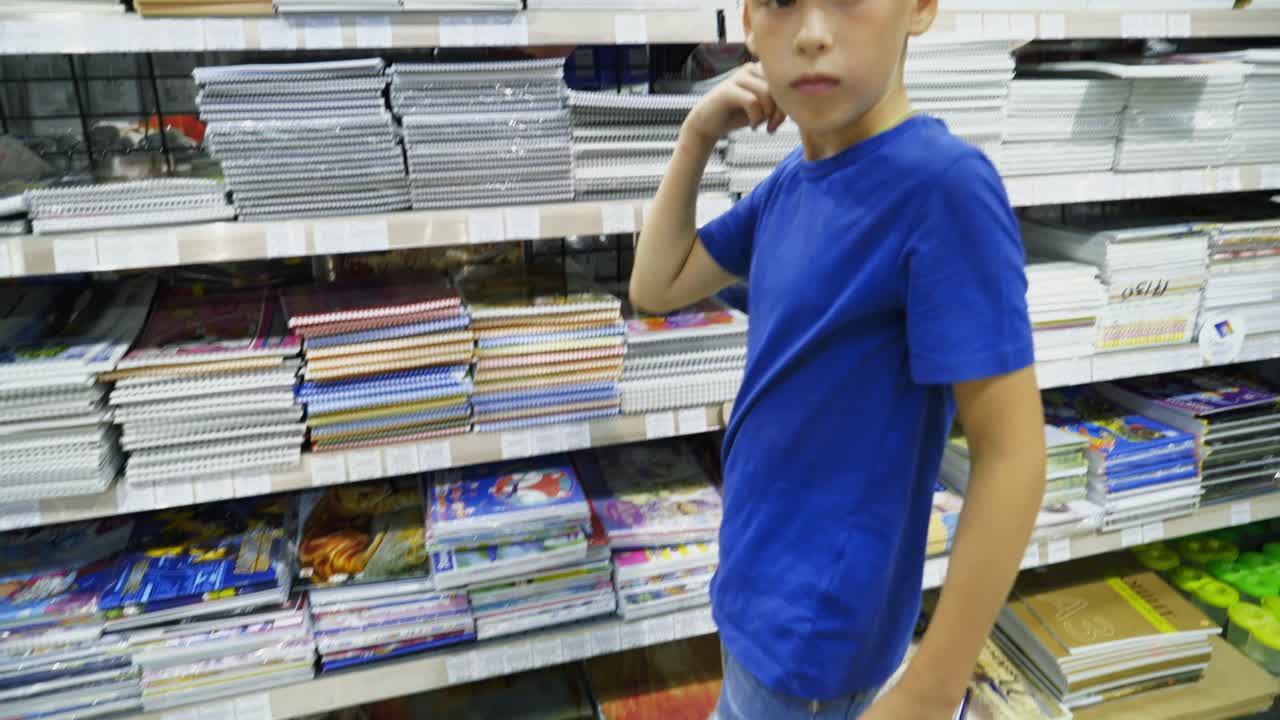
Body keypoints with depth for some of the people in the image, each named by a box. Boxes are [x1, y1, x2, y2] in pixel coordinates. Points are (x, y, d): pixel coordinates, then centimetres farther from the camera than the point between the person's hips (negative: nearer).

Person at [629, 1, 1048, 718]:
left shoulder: (942, 184, -24)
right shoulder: (791, 182, -2)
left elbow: (1012, 455, -22)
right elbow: (657, 288, 8)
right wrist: (697, 138, -5)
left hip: (817, 621, -7)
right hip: (762, 576, 7)